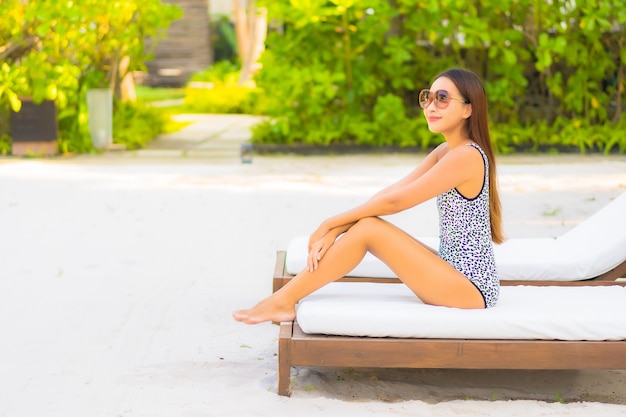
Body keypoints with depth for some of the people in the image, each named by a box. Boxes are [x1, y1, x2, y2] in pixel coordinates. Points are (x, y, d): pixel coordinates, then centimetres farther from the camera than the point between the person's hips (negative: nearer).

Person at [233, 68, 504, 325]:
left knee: (368, 228, -16)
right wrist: (335, 230, -9)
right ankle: (285, 301, 1)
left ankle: (284, 300, -7)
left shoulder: (466, 156, -18)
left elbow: (393, 201, -18)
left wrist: (330, 224, -9)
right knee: (363, 225, -1)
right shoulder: (445, 152, 11)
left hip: (471, 288, -9)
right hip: (456, 273, 9)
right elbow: (389, 192, 3)